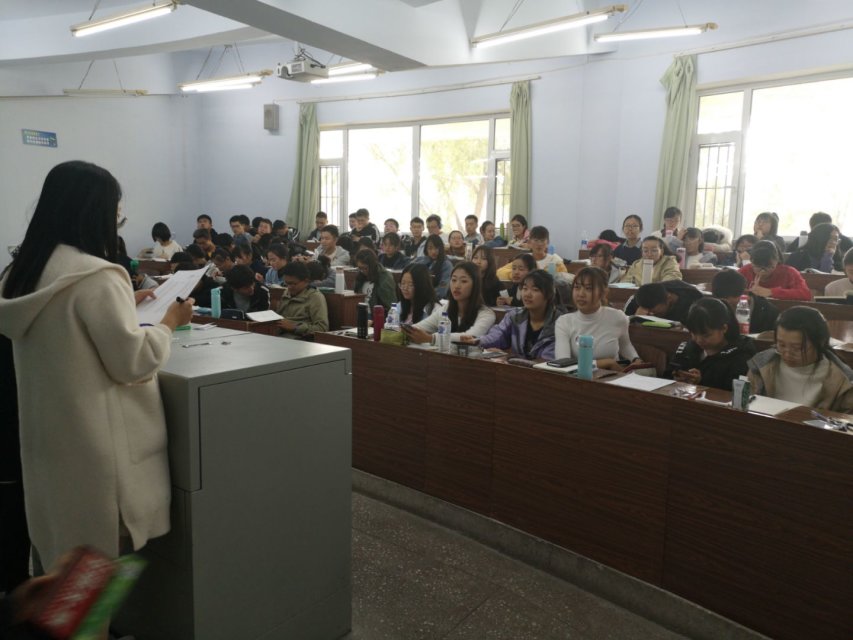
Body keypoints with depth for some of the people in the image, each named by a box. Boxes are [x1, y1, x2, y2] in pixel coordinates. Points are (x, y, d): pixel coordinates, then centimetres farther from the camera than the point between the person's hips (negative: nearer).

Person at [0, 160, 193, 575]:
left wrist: (124, 305, 18)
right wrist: (168, 323, -4)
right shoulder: (96, 276, -22)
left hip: (50, 435, 9)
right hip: (97, 440, -8)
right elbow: (133, 362, -18)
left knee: (66, 555, 21)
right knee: (109, 560, 8)